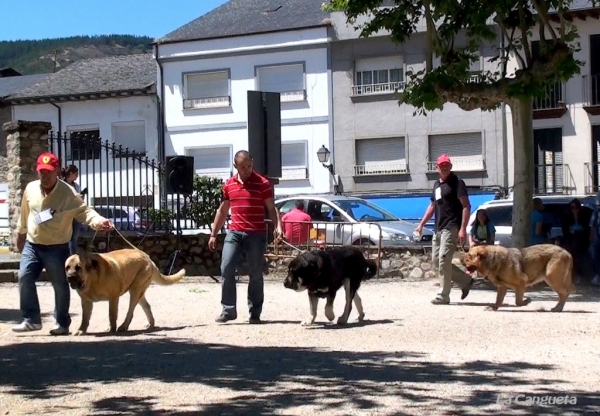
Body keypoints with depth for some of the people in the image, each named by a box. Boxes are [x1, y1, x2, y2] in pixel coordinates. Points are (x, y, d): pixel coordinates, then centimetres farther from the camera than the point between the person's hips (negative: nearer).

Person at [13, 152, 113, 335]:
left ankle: (62, 323, 14)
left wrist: (99, 221, -37)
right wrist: (20, 234, 26)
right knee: (25, 278, -3)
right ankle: (31, 320, 6)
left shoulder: (68, 193, -14)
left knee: (60, 285, 3)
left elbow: (84, 211, -18)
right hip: (31, 245, 4)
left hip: (57, 248, -4)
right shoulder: (30, 189, 1)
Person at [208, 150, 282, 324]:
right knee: (226, 269, -7)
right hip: (234, 232, 3)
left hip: (256, 234, -3)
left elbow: (271, 208, -5)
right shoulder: (228, 184, 10)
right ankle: (228, 310, 0)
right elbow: (222, 211, 18)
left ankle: (255, 313, 12)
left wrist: (278, 226, -22)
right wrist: (213, 234, 17)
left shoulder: (263, 183, -3)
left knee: (256, 274, 3)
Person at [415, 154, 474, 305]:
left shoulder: (456, 182, -6)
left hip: (451, 228, -9)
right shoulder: (437, 184, 19)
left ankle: (443, 296, -7)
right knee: (436, 262, 9)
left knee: (443, 261, -13)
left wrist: (463, 229, -21)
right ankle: (466, 281, 20)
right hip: (438, 229, 9)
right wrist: (421, 224, 20)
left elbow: (466, 206, -12)